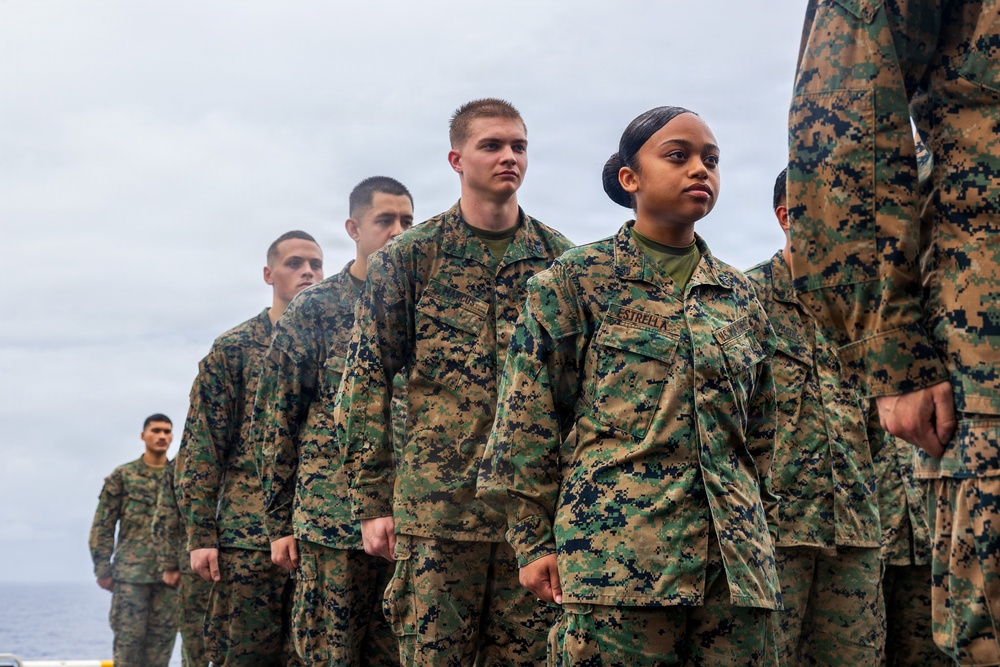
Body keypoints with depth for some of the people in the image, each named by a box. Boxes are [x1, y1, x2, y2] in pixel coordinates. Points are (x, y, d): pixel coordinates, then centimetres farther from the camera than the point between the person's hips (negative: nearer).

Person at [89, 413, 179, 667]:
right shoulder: (123, 476, 6)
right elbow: (102, 526, 3)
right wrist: (102, 570, -3)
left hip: (170, 573, 3)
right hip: (131, 571, -3)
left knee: (163, 637, 2)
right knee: (129, 638, -5)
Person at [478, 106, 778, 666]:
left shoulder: (739, 294, 17)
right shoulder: (578, 279, 3)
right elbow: (530, 415, 0)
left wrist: (756, 534, 17)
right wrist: (533, 542, -3)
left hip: (733, 554, 5)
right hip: (614, 550, -4)